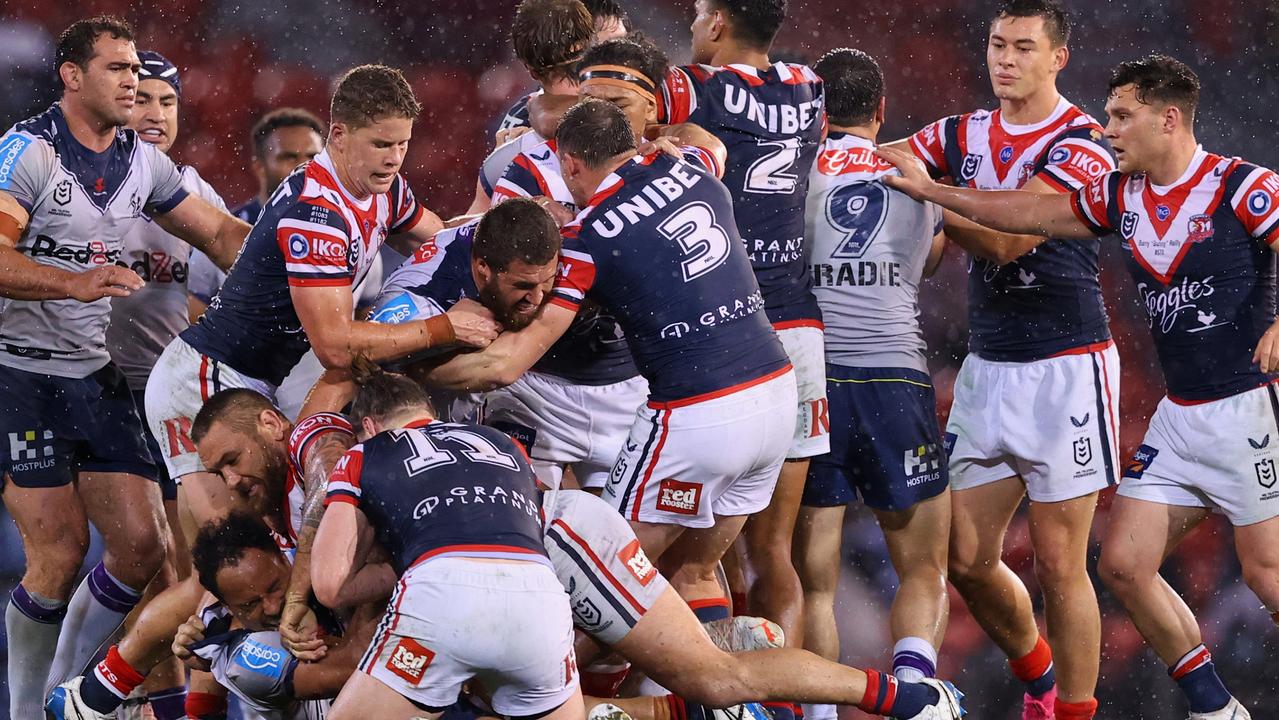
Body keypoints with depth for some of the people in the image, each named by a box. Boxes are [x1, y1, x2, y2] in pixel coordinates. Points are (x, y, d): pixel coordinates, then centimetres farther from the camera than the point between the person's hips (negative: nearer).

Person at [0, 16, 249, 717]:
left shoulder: (142, 162, 8)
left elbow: (220, 233, 14)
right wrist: (76, 282, -38)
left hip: (95, 373, 7)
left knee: (142, 545, 0)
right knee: (60, 552, -11)